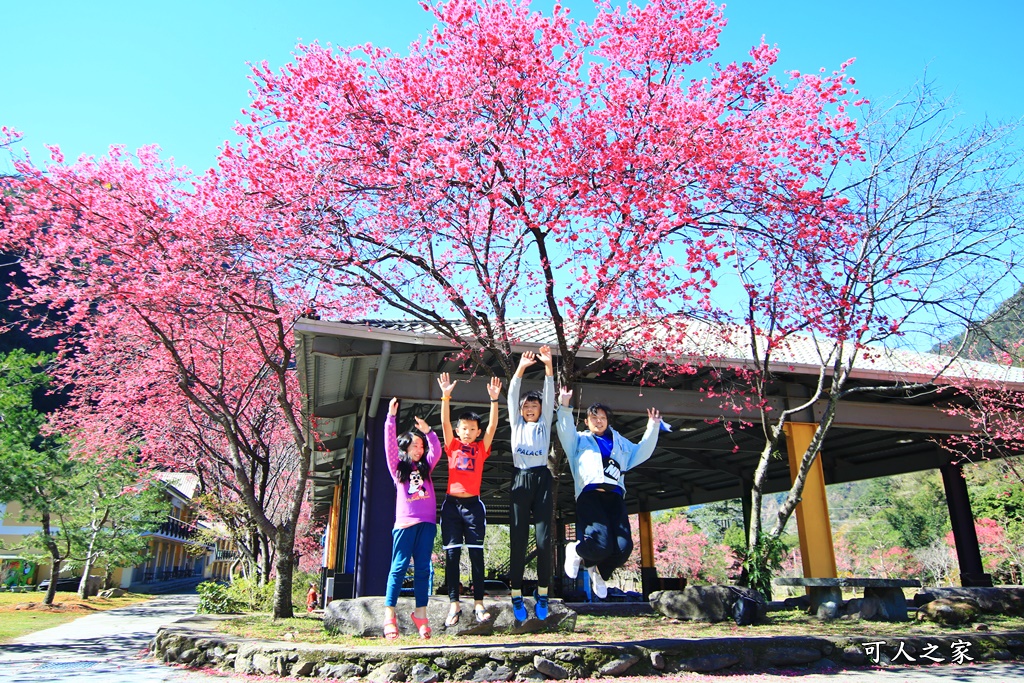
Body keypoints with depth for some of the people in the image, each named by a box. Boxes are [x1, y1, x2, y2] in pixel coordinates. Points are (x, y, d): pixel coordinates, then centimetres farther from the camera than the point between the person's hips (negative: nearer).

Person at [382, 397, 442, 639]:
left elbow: (437, 450, 7)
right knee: (399, 567, -6)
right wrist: (391, 418, -8)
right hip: (405, 522, -3)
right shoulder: (398, 468, 10)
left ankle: (421, 614, 4)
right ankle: (389, 614, -3)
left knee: (423, 568, 1)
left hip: (427, 523, 3)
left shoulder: (425, 467, 18)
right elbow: (390, 446, -1)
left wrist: (428, 431, -4)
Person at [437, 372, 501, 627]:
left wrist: (494, 399, -14)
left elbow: (492, 426, -3)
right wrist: (446, 396, -16)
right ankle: (454, 604, 6)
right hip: (451, 503, 0)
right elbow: (445, 422, -4)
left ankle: (479, 603, 7)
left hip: (473, 504, 0)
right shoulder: (453, 446, 7)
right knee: (452, 554, 0)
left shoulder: (481, 449, 7)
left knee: (477, 553, 1)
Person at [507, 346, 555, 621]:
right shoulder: (517, 424, 16)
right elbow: (512, 397, 5)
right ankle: (516, 595, 2)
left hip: (542, 479, 0)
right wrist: (520, 369, -8)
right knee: (518, 538, -2)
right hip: (520, 480, 0)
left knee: (544, 539, -5)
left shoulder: (544, 424, 16)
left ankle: (542, 593, 4)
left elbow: (550, 396, 5)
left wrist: (548, 366, -7)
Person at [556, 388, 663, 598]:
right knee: (601, 545, -24)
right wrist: (565, 407, -7)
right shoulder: (580, 440, 24)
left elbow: (641, 452, 35)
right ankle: (575, 551, 12)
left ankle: (600, 572, 18)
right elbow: (565, 431, 7)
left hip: (615, 496, 4)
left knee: (624, 547, -15)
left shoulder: (619, 442, 34)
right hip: (590, 494, -4)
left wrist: (653, 427, 29)